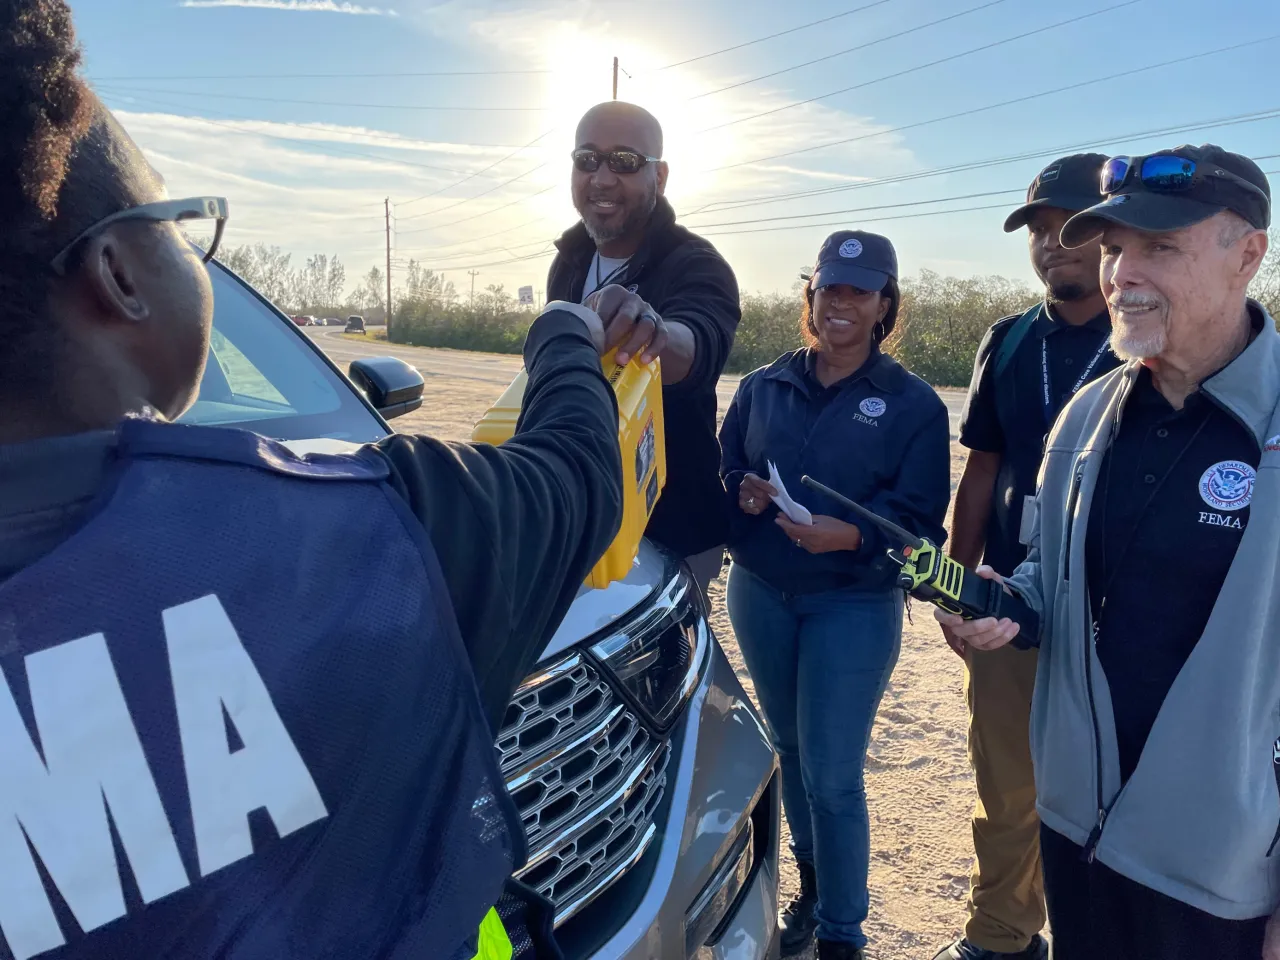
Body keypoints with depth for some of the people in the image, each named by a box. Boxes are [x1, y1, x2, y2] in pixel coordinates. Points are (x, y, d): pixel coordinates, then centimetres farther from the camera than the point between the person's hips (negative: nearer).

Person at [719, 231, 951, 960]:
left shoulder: (914, 405, -5)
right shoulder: (764, 386, 6)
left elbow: (920, 518, -10)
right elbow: (724, 469, 9)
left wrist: (850, 534, -28)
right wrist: (742, 490, -14)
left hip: (855, 607, -4)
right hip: (760, 597, 4)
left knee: (833, 776, -2)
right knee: (790, 751, 19)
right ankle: (812, 883, 41)